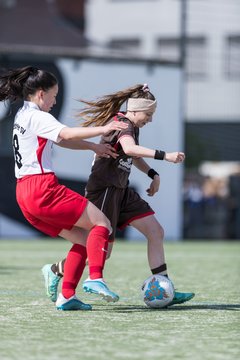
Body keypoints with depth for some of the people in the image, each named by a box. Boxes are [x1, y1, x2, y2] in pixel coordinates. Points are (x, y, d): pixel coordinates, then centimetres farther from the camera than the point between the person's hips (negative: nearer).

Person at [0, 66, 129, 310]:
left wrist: (94, 147, 18)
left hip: (24, 194, 9)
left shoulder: (22, 115, 22)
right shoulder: (37, 117, -8)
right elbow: (66, 134, -26)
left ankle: (66, 296, 2)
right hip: (42, 189, -9)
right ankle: (95, 277, -20)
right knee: (101, 224, -5)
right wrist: (102, 129, -31)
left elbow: (61, 141, 27)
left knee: (84, 239, 11)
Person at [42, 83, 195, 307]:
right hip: (103, 190, -10)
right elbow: (130, 148, -39)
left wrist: (152, 174, 17)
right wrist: (164, 156, -46)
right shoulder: (122, 124, -16)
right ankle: (55, 270, 19)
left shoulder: (132, 127, 13)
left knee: (156, 232, -1)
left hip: (121, 191, 10)